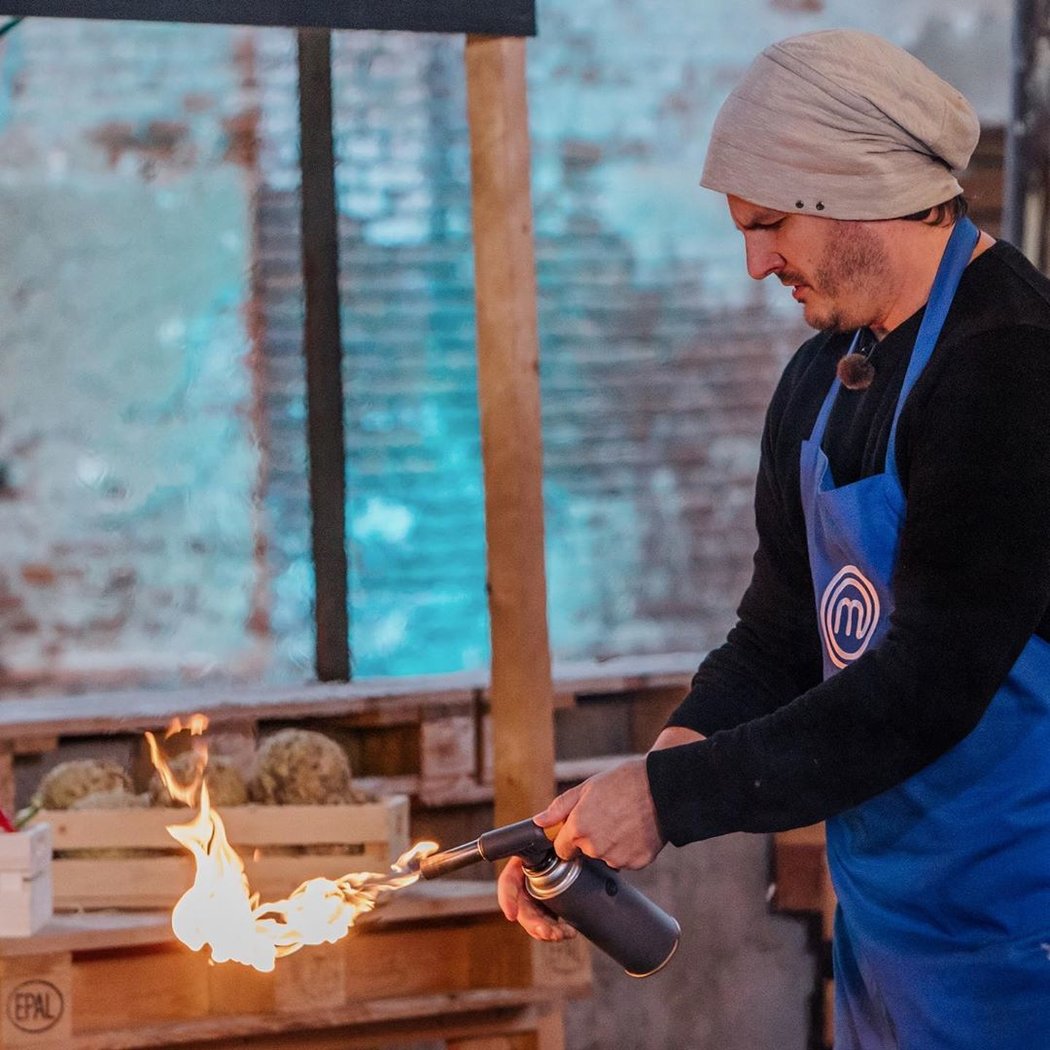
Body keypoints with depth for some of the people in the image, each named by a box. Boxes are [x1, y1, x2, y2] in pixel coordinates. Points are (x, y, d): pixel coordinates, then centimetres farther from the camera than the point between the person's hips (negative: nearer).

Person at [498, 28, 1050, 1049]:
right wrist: (606, 818, -5)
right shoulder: (817, 384, 9)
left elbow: (927, 691, -23)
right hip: (880, 916, 8)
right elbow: (777, 642, 10)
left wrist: (670, 795, -19)